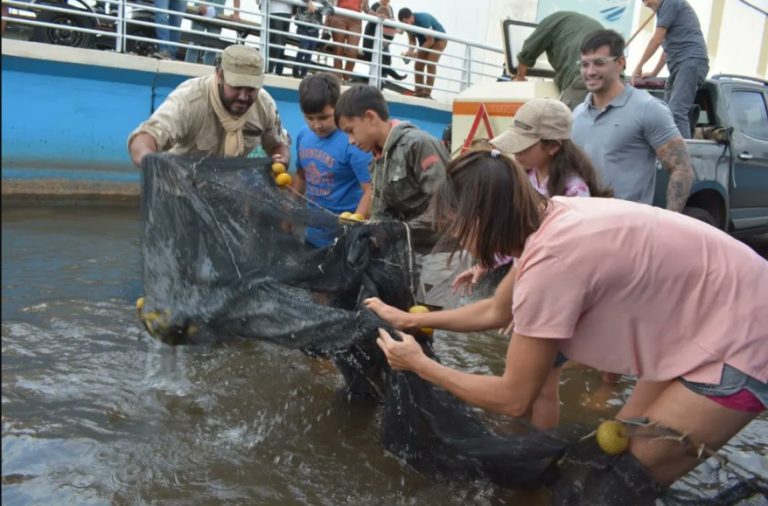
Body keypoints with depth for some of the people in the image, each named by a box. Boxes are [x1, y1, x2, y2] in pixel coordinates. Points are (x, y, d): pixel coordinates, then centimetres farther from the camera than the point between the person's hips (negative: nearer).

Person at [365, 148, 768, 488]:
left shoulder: (553, 258, -29)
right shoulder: (551, 220, -3)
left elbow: (512, 398, -19)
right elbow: (496, 311, 13)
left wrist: (419, 365, -9)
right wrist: (412, 320, 13)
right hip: (715, 319, 8)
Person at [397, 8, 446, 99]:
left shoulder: (423, 19, -34)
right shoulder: (408, 23, -15)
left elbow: (430, 40, -30)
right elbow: (412, 40, -6)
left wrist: (417, 53, -34)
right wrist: (410, 51, -26)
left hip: (438, 39, -7)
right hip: (425, 40, 7)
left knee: (431, 64, -20)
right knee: (418, 65, -3)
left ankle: (427, 93, -21)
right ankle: (418, 92, 0)